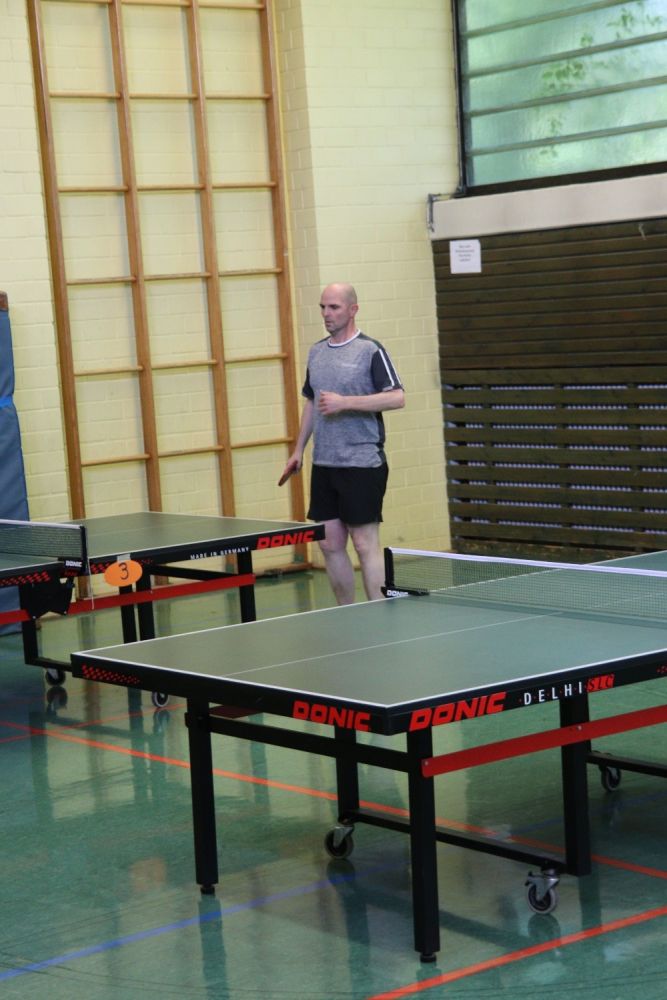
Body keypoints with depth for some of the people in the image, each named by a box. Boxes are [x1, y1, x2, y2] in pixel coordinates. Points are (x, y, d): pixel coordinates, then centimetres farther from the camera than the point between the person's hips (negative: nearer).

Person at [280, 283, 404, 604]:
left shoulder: (370, 350, -7)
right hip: (323, 465, 7)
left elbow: (397, 398, -16)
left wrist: (345, 403, -21)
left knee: (365, 545, -6)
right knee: (330, 545, 7)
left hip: (362, 463, -7)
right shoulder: (316, 352, 14)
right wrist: (298, 449, 20)